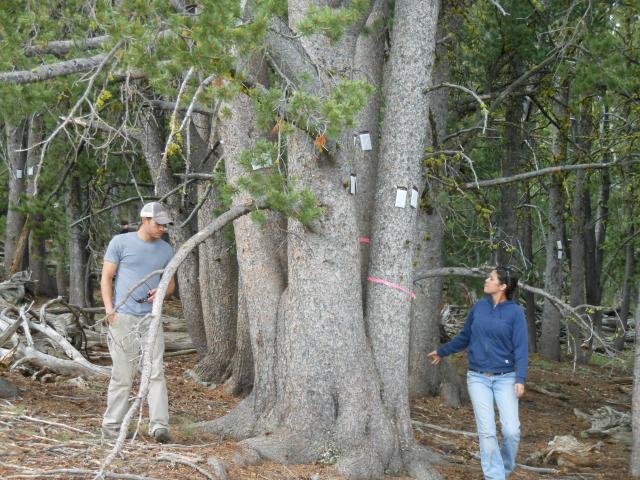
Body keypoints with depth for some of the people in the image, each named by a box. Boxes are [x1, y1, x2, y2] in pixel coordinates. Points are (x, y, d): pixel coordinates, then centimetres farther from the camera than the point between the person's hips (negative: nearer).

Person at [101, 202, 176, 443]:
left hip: (151, 317, 3)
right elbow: (106, 278, 2)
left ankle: (159, 425, -10)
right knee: (122, 375, -1)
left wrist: (162, 292, -4)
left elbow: (170, 283, 20)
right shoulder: (120, 242, 1)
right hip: (123, 316, -3)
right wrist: (109, 310, -9)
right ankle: (112, 425, 8)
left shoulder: (165, 250, 13)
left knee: (156, 373, -7)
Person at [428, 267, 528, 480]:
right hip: (478, 378, 2)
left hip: (505, 378, -2)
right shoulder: (479, 307, 4)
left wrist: (520, 379, -21)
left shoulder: (515, 312, -6)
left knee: (512, 431, -10)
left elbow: (521, 348, -11)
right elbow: (464, 337, 19)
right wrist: (442, 351, 30)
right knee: (487, 431, -6)